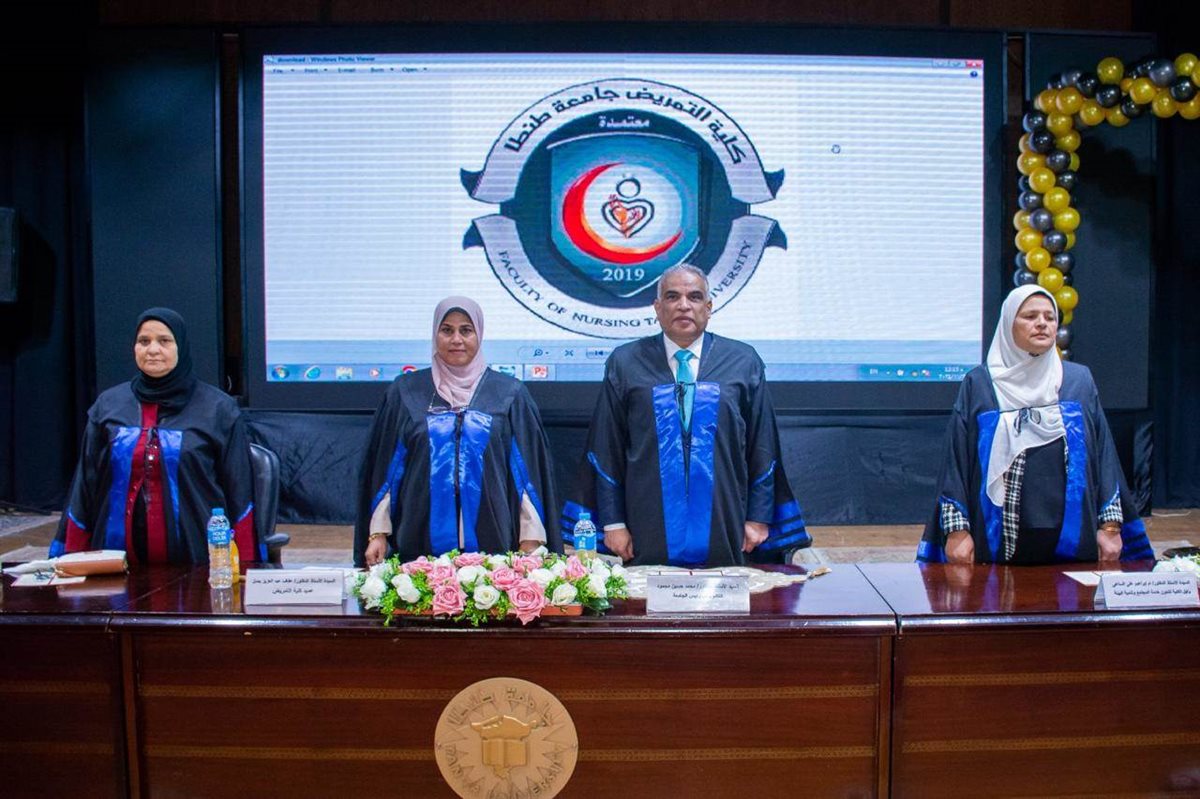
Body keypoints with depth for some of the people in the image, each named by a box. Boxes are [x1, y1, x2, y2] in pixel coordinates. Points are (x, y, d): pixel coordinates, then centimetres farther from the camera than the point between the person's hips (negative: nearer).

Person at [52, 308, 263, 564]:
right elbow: (85, 486, 10)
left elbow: (239, 492, -2)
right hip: (119, 559, 2)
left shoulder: (219, 409, 0)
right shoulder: (108, 405, 7)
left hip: (196, 558, -2)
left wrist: (244, 571, -7)